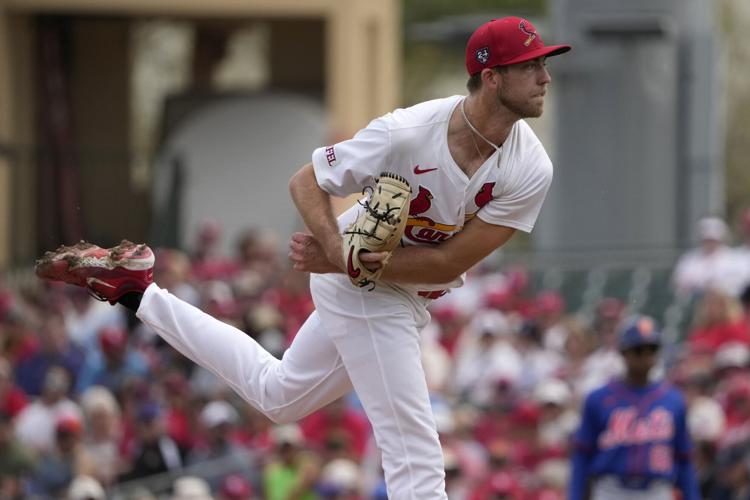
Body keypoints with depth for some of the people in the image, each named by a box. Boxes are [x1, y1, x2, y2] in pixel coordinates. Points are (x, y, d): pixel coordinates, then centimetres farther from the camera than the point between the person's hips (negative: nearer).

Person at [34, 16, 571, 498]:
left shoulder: (530, 171, -19)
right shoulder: (406, 134, -29)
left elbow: (450, 262, -19)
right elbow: (306, 183, -16)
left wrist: (351, 262, -27)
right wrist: (337, 249, -33)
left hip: (410, 297, 6)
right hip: (365, 297, -6)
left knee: (277, 394, 25)